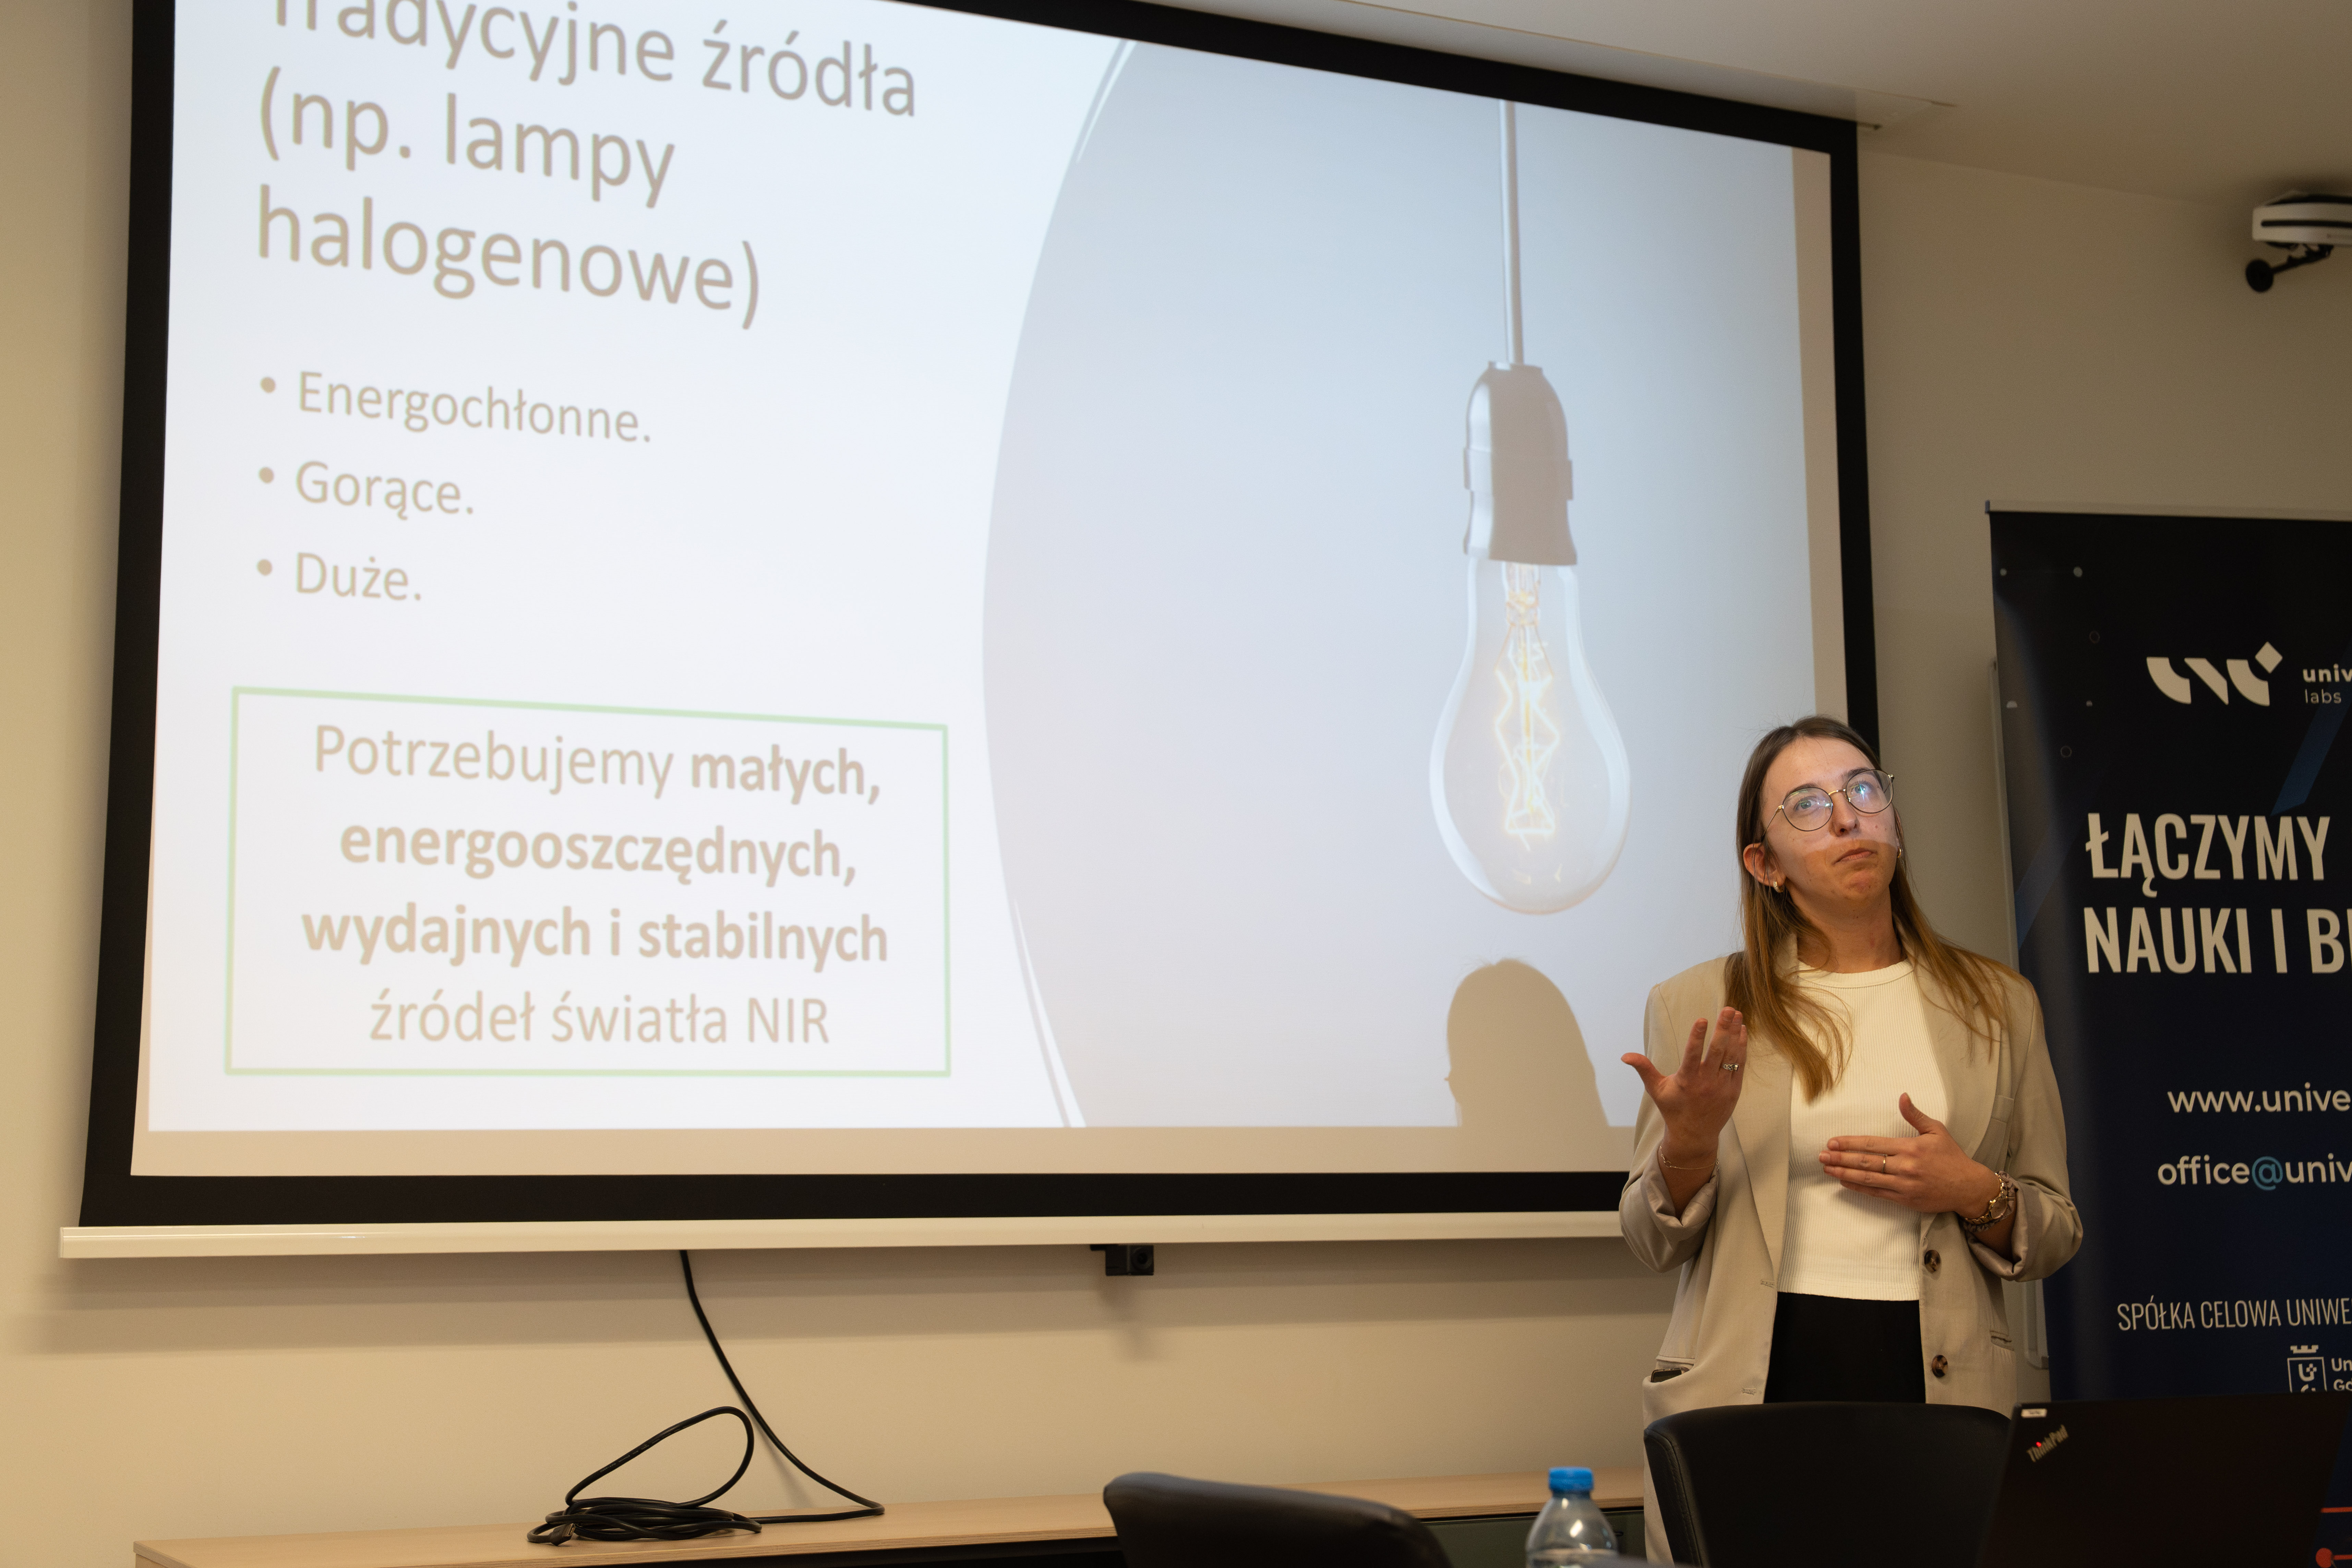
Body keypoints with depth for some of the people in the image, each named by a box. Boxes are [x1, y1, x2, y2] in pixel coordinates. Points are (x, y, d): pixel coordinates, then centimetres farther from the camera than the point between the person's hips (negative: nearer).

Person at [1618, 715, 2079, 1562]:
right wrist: (1689, 1142, -14)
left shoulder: (1998, 1004, 9)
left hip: (1940, 1385, 1)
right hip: (1753, 1383, -1)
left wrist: (1979, 1196, -8)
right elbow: (1655, 1241, 6)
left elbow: (2055, 1232, 12)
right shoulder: (1696, 1006, 4)